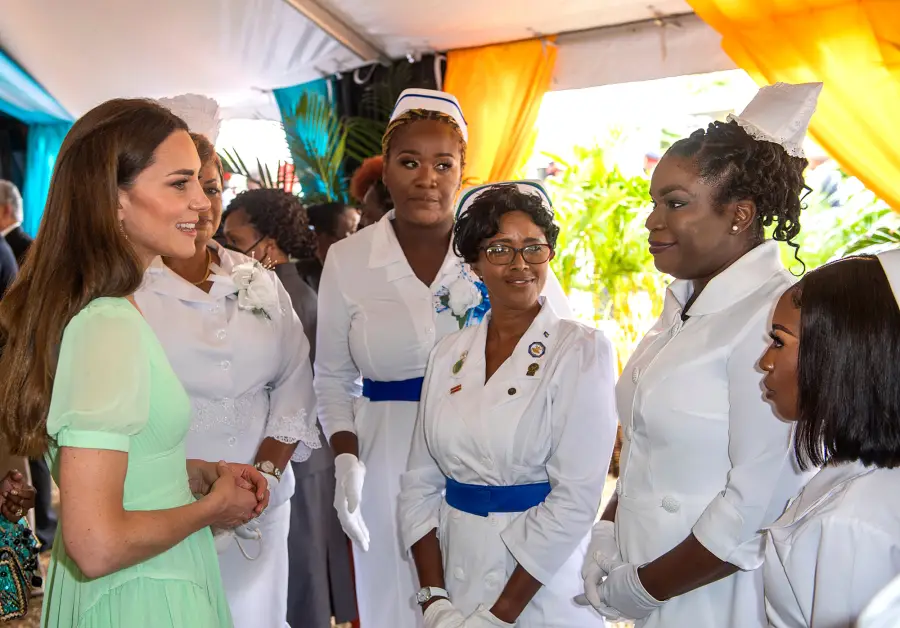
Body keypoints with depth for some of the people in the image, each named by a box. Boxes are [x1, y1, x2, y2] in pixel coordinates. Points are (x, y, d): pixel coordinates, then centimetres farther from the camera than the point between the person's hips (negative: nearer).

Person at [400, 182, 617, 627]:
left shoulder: (583, 351, -11)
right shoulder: (448, 354, 2)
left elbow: (576, 498, -16)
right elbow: (421, 483, 2)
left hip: (542, 590, -3)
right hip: (455, 578, 4)